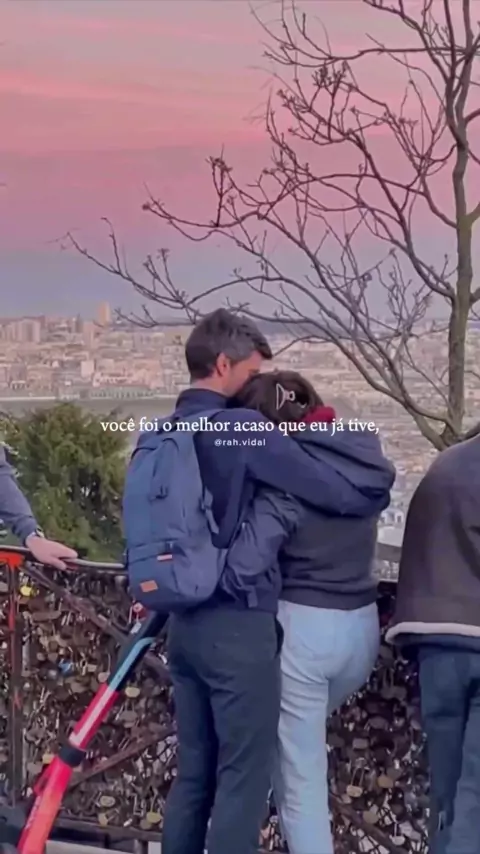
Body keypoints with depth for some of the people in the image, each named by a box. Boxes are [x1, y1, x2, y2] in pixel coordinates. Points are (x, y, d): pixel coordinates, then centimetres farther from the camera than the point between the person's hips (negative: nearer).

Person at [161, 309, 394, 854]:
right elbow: (344, 494, -13)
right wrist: (383, 480, 4)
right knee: (242, 778, 1)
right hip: (238, 624, -8)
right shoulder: (245, 429, -14)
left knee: (193, 774, 15)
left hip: (184, 621, 8)